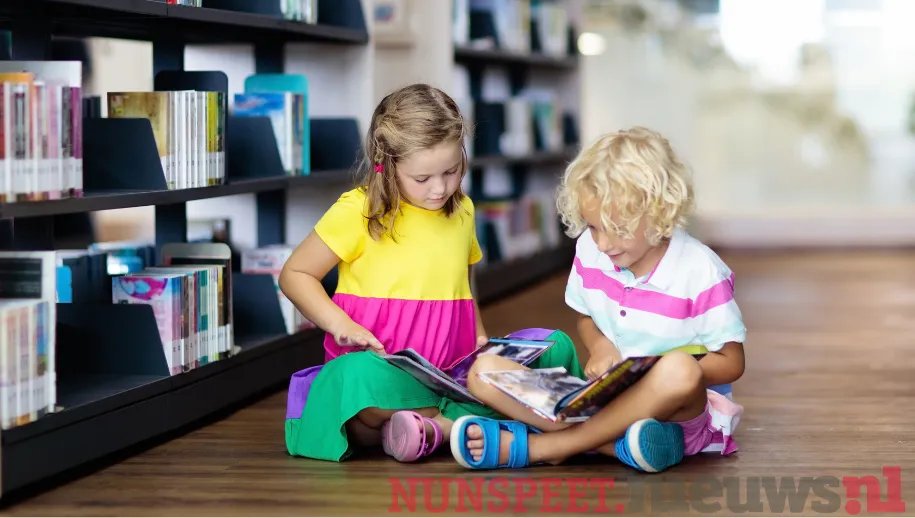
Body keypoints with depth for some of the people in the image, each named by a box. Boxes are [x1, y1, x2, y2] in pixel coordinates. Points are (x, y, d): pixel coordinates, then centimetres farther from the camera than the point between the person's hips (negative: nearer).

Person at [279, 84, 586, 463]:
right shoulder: (358, 211, -4)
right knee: (358, 375, -41)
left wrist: (480, 338, 10)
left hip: (454, 373, 6)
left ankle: (434, 427, -28)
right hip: (384, 371, -6)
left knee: (556, 346, -13)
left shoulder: (461, 212, 14)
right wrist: (339, 323, -15)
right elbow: (294, 274, 2)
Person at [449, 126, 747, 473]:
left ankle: (533, 447, -32)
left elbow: (731, 363, -9)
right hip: (600, 398, 5)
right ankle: (615, 442, -30)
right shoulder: (589, 251, -1)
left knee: (680, 370, -42)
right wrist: (600, 348, -6)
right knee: (484, 372, -11)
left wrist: (649, 373, -20)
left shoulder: (700, 272, -14)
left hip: (674, 407, -5)